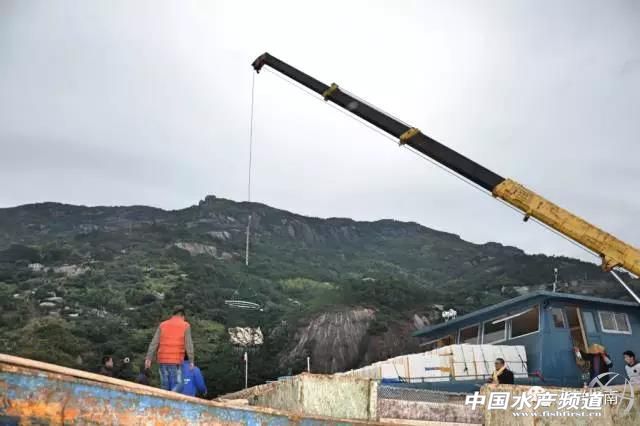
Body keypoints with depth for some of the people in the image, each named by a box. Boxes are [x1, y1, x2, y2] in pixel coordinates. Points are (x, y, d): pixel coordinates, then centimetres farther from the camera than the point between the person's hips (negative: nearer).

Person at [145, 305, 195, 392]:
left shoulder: (162, 325, 8)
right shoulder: (185, 326, -2)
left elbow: (154, 343, 1)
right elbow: (188, 345, -10)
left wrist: (148, 359, -3)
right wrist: (191, 361, -9)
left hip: (163, 360, 4)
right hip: (176, 361, -4)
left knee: (165, 386, 13)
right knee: (177, 386, -1)